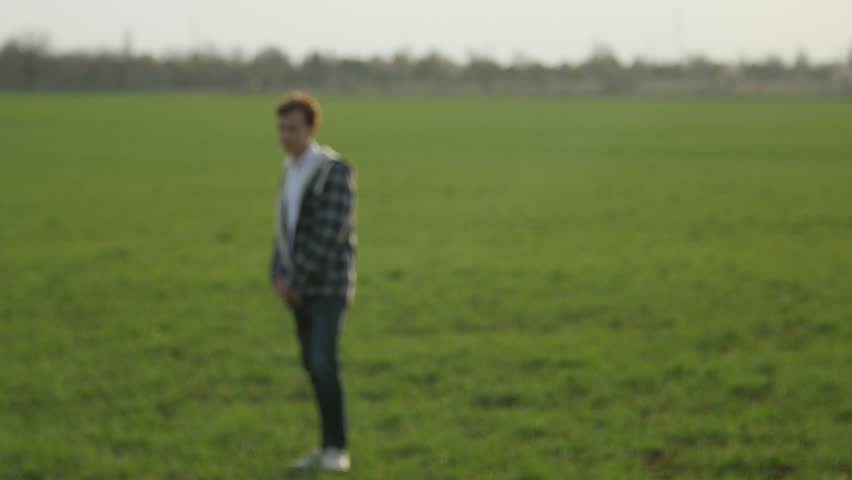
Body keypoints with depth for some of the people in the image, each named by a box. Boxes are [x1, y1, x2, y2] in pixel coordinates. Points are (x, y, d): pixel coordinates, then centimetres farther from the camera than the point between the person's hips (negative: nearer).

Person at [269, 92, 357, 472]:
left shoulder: (336, 171, -16)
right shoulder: (293, 170, 11)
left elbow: (329, 234, -23)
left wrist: (294, 280, -21)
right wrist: (278, 277, 0)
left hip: (329, 283, -8)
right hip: (300, 285, 8)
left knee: (324, 364, -17)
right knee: (314, 365, 9)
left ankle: (337, 450, -8)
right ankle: (330, 447, 15)